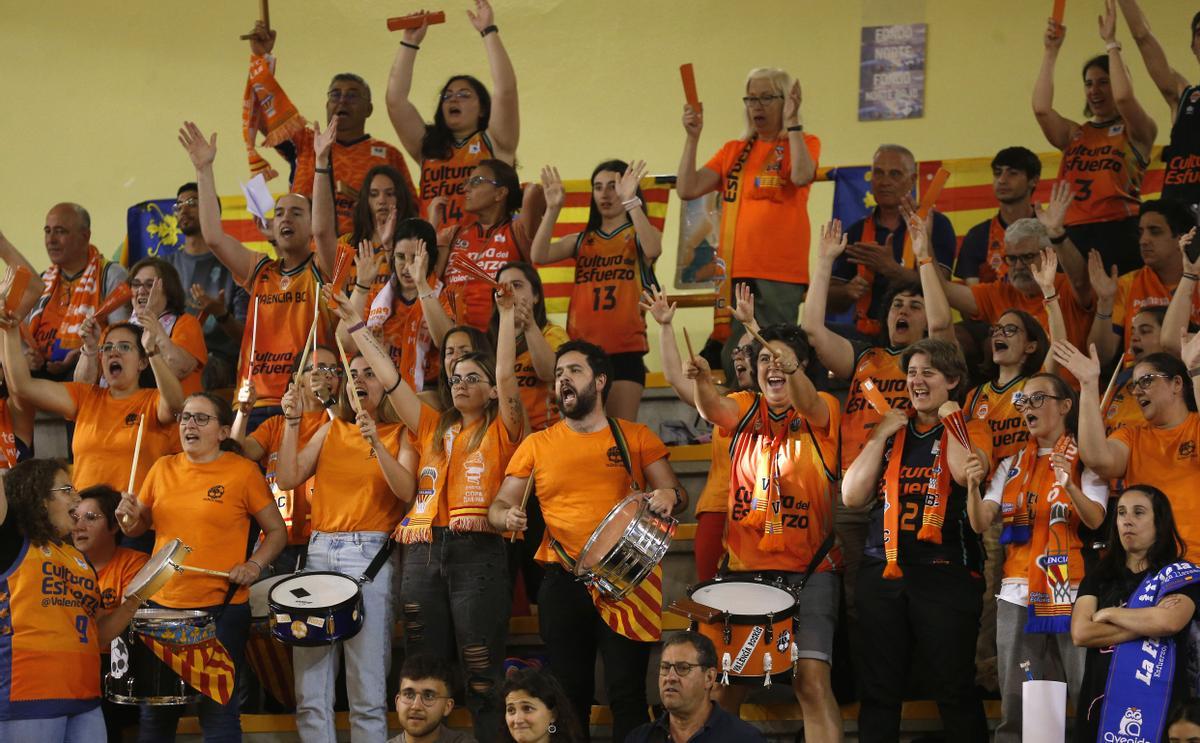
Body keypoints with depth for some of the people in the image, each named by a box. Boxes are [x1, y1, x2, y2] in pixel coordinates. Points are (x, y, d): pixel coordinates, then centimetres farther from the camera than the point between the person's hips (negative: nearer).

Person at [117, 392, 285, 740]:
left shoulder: (243, 472, -4)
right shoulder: (163, 469, 8)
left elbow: (276, 532, 1)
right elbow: (137, 528, 18)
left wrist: (254, 565, -16)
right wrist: (129, 517, -4)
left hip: (222, 609, -4)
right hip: (164, 605, 4)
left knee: (218, 711, -1)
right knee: (156, 712, 11)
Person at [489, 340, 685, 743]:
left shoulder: (636, 438, 7)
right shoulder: (537, 445, 10)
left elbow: (674, 494, 7)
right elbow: (498, 506, 11)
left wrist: (670, 496, -16)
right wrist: (507, 517, -12)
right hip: (563, 582, 2)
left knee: (627, 692, -5)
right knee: (570, 695, 5)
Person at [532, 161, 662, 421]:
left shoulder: (639, 235, 7)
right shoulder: (581, 241, 15)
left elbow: (652, 250, -18)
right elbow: (539, 256, -1)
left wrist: (630, 200, -23)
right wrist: (553, 208, -11)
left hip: (625, 350, -3)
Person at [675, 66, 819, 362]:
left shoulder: (803, 143, 7)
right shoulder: (734, 150, 19)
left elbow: (802, 176, -16)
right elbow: (688, 189, 10)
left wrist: (792, 122, -12)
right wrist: (692, 138, 3)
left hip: (780, 271, -5)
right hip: (736, 271, 5)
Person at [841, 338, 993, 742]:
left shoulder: (971, 429, 8)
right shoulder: (890, 430, 18)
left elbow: (967, 473, -15)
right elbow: (852, 496, 7)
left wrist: (950, 420, -2)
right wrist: (881, 436, 4)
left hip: (945, 571, -4)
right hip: (883, 571, 4)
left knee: (954, 689, -4)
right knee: (878, 691, 3)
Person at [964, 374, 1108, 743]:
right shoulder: (1011, 466, 14)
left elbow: (1095, 520, -12)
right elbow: (981, 524, 4)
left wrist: (1069, 486, -30)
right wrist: (974, 487, -15)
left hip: (1072, 594, -4)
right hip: (1019, 594, 4)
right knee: (1016, 705, 1)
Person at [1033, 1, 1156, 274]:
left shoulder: (1137, 132, 8)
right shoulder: (1074, 135, 19)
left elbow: (1124, 98, -13)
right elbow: (1041, 109, 1)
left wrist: (1111, 43, -6)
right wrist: (1051, 51, 3)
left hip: (1121, 233, -4)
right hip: (1074, 233, 4)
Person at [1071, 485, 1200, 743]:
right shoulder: (1097, 579, 14)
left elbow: (1170, 622, -18)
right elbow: (1080, 633, -3)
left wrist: (1109, 614, -4)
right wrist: (1147, 624, -9)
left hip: (1155, 701, -4)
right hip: (1100, 702, 4)